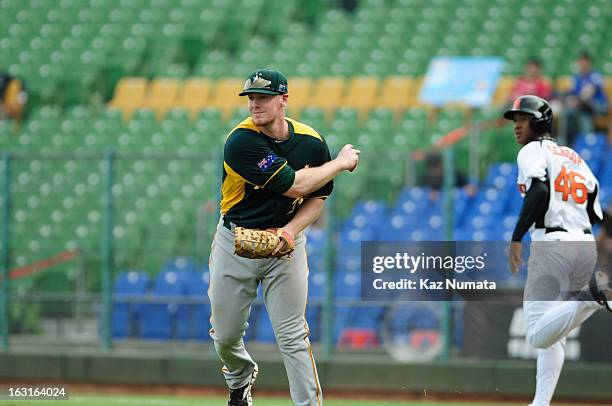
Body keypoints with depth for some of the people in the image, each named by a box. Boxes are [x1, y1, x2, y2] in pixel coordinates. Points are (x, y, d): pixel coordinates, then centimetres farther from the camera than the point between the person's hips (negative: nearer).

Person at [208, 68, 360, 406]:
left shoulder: (311, 142, -6)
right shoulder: (241, 141, -21)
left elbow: (317, 198, 4)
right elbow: (295, 185, -24)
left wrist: (291, 231, -16)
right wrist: (341, 162, -12)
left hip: (286, 243, 1)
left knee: (293, 337, -7)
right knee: (226, 334, 11)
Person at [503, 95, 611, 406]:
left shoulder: (533, 151, 0)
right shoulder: (575, 158, 21)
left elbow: (539, 191, -19)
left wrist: (517, 237, -19)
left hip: (552, 243, -8)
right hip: (586, 244, 8)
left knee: (538, 336, -14)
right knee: (553, 334, 18)